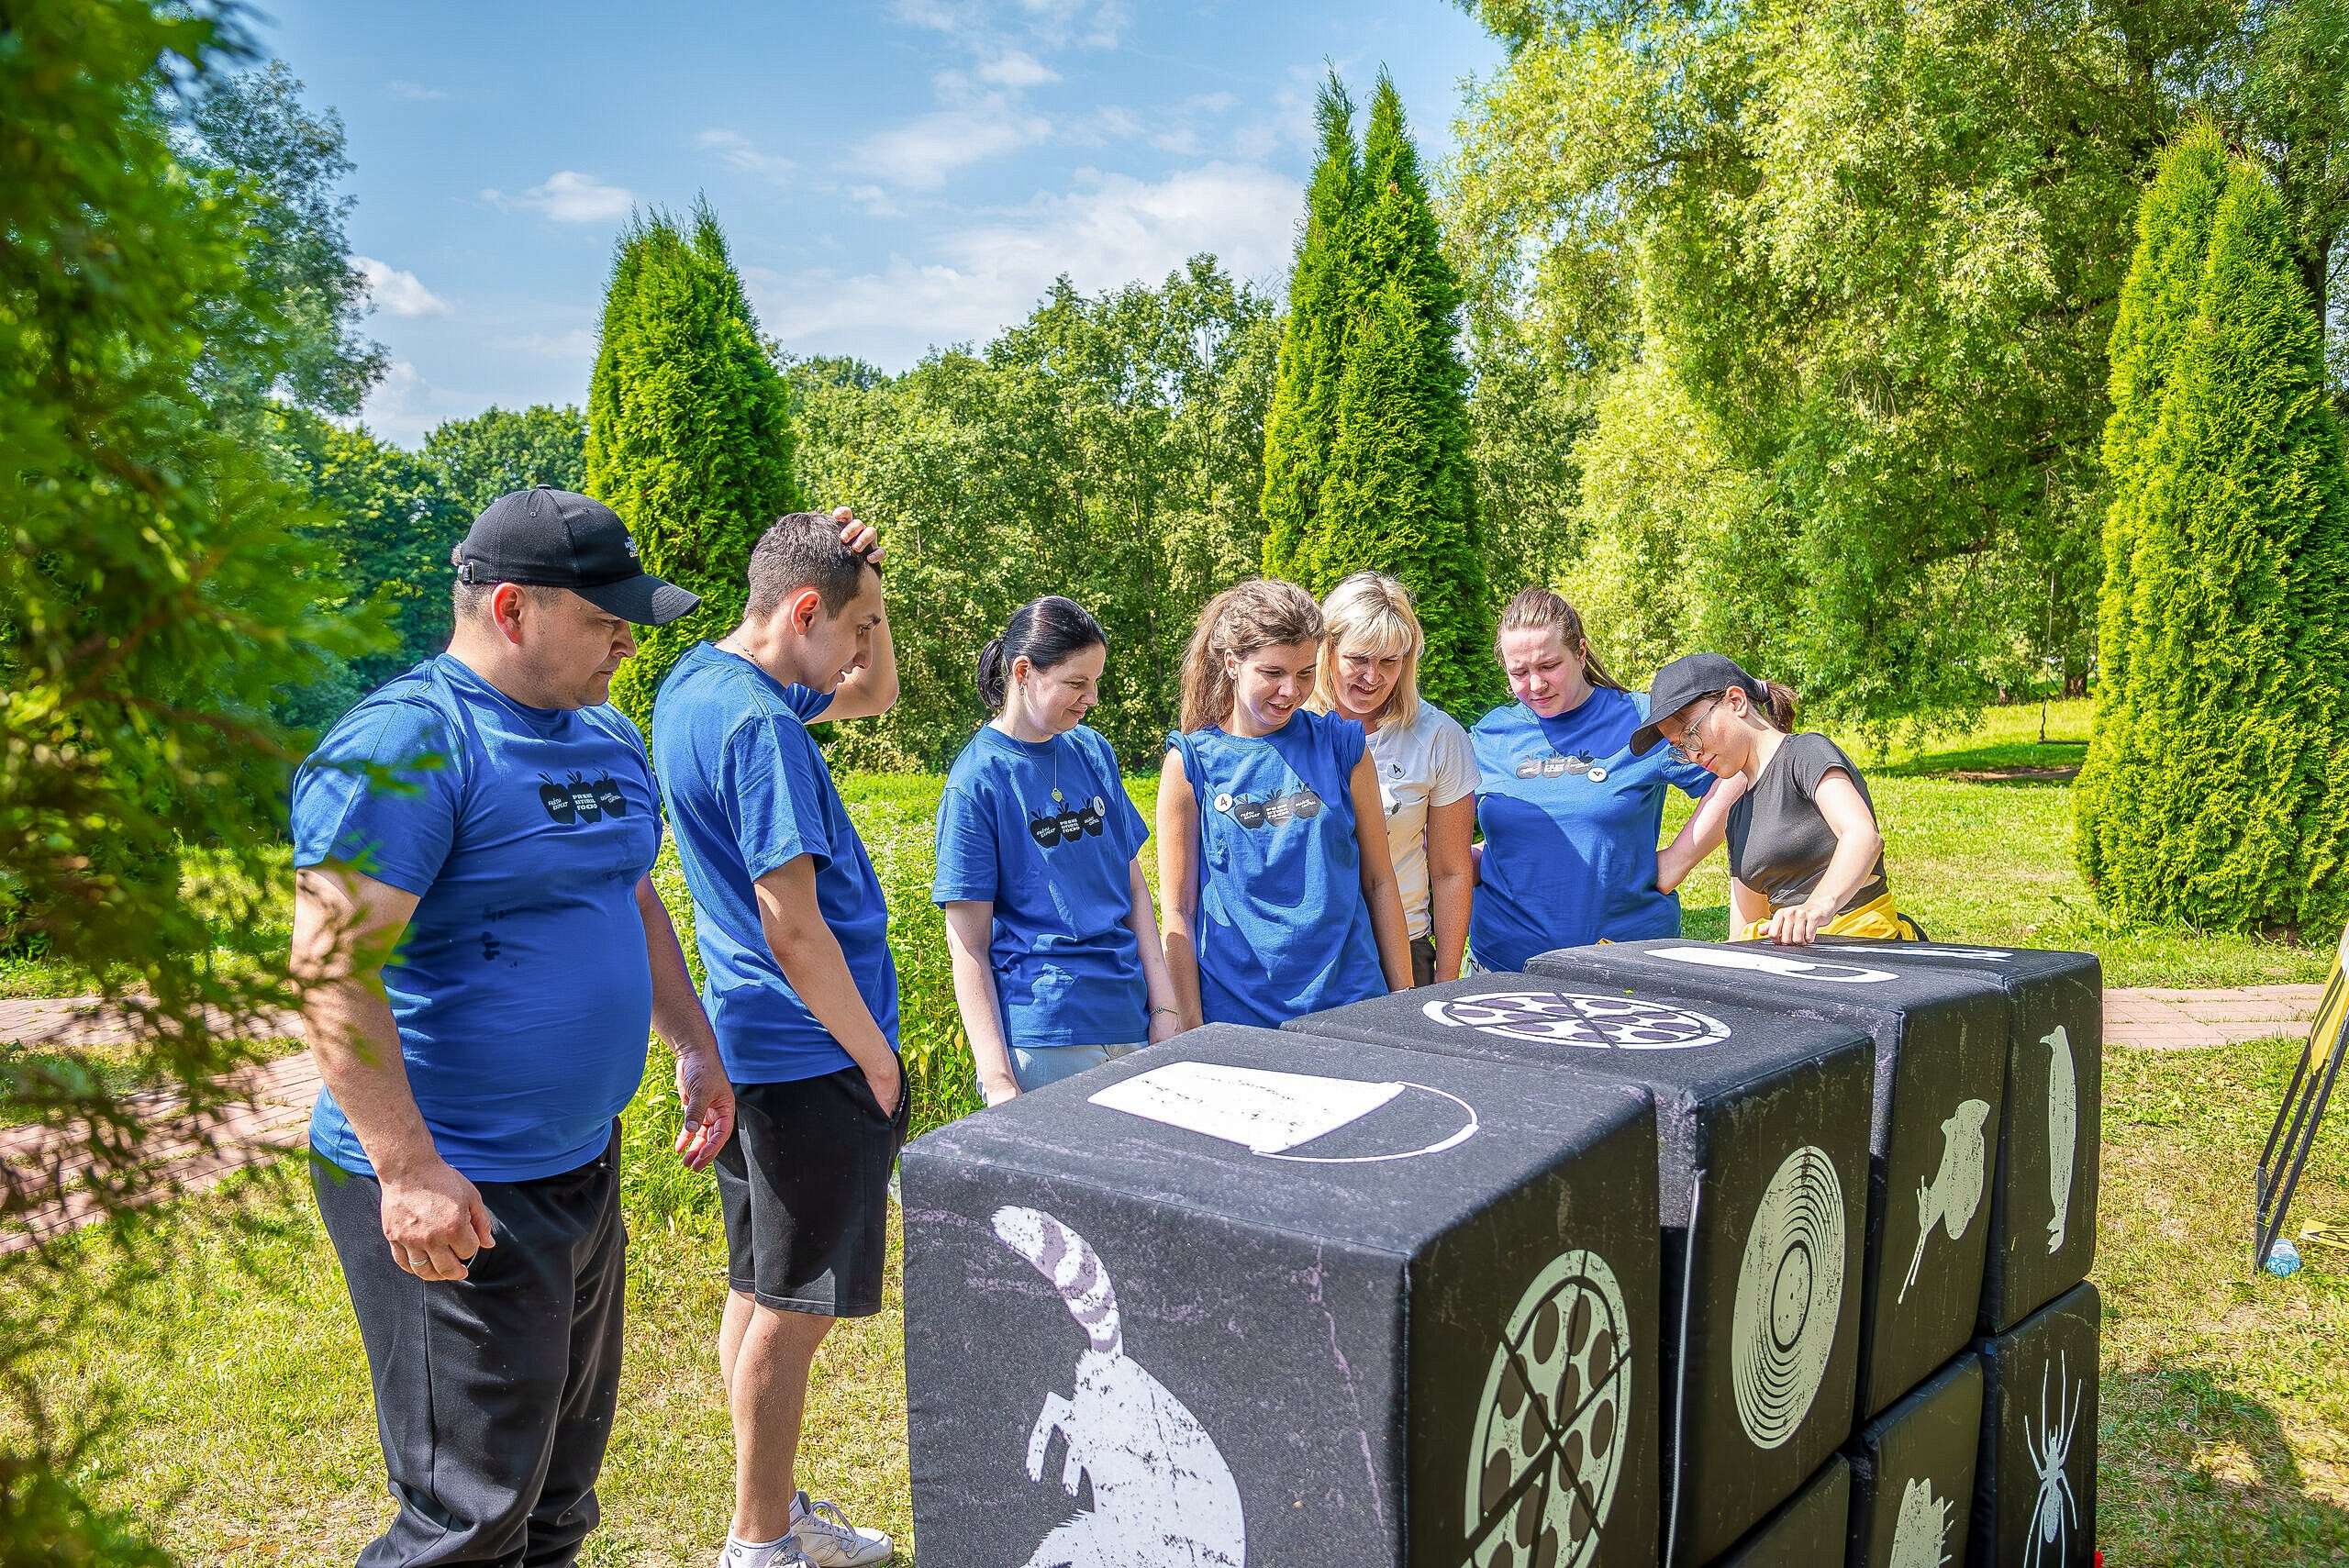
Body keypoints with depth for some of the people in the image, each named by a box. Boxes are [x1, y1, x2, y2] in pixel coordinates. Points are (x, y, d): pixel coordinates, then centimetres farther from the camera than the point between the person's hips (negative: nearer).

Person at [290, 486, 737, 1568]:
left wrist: (694, 1045, 18)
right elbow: (331, 964, -24)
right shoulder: (407, 741, -18)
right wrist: (408, 1169, -26)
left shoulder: (606, 737, 10)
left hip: (584, 1164, 9)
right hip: (451, 1195, -9)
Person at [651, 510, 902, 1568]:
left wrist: (860, 580, 4)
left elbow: (873, 695, 21)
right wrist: (876, 1059, -12)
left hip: (747, 1046, 10)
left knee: (761, 1292, 19)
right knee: (794, 1309, 4)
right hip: (811, 1057, -10)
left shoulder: (699, 680, 8)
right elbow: (794, 931, -24)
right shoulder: (758, 727, -23)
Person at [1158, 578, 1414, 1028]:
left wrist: (1403, 997, 5)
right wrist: (1192, 1028, -6)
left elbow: (1379, 881, 7)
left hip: (1349, 1002, 2)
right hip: (1234, 1015, -1)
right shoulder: (1191, 762, -2)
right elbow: (1179, 911, -2)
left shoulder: (1342, 745, 3)